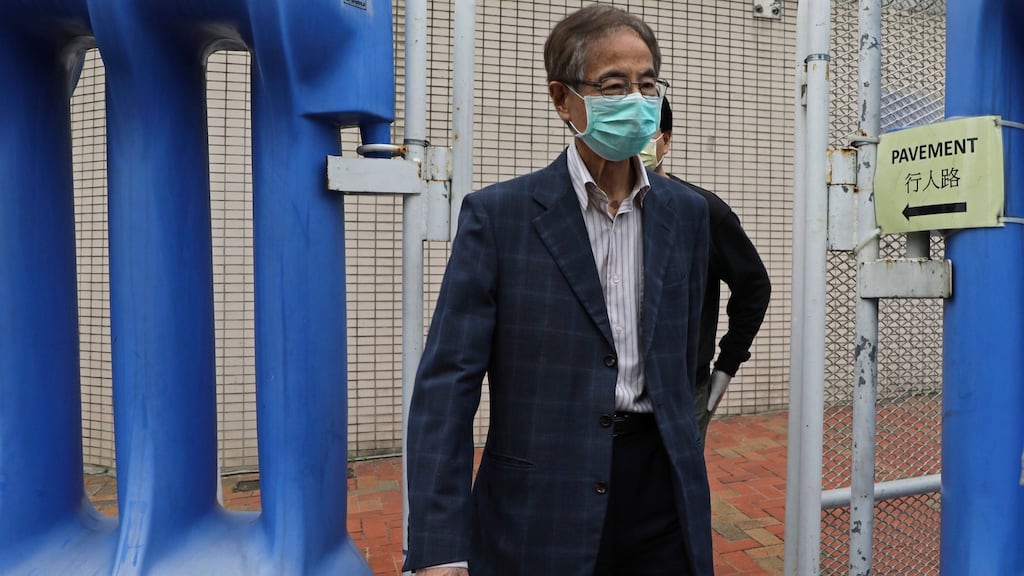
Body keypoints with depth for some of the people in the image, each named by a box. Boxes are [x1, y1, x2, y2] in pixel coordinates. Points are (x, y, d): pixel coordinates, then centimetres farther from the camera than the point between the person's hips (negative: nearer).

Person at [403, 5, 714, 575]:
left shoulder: (687, 213, 4)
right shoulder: (498, 214, -9)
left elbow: (681, 360, 12)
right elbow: (448, 380, -11)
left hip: (662, 491, 4)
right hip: (540, 514, -3)